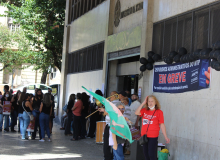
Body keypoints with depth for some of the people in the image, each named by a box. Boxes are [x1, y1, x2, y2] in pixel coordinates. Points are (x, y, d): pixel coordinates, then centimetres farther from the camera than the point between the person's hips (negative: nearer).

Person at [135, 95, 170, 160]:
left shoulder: (159, 112, -6)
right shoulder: (144, 110, 6)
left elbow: (162, 125, -5)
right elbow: (136, 113, -12)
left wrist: (166, 137, -6)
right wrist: (143, 103, -9)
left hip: (153, 137, -5)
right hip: (144, 136, 5)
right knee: (146, 155, 13)